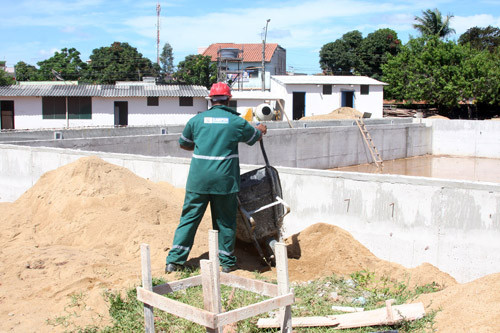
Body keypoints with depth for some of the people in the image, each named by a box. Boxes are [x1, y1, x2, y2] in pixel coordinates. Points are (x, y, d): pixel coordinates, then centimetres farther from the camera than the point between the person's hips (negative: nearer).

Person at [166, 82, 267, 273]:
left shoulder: (197, 119, 5)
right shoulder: (237, 122, 2)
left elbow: (183, 144, 18)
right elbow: (255, 137, 21)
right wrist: (261, 130, 45)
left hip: (198, 179, 1)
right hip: (225, 180, -1)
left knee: (189, 218, 8)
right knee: (225, 221, 11)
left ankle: (174, 260, 8)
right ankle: (227, 262, 19)